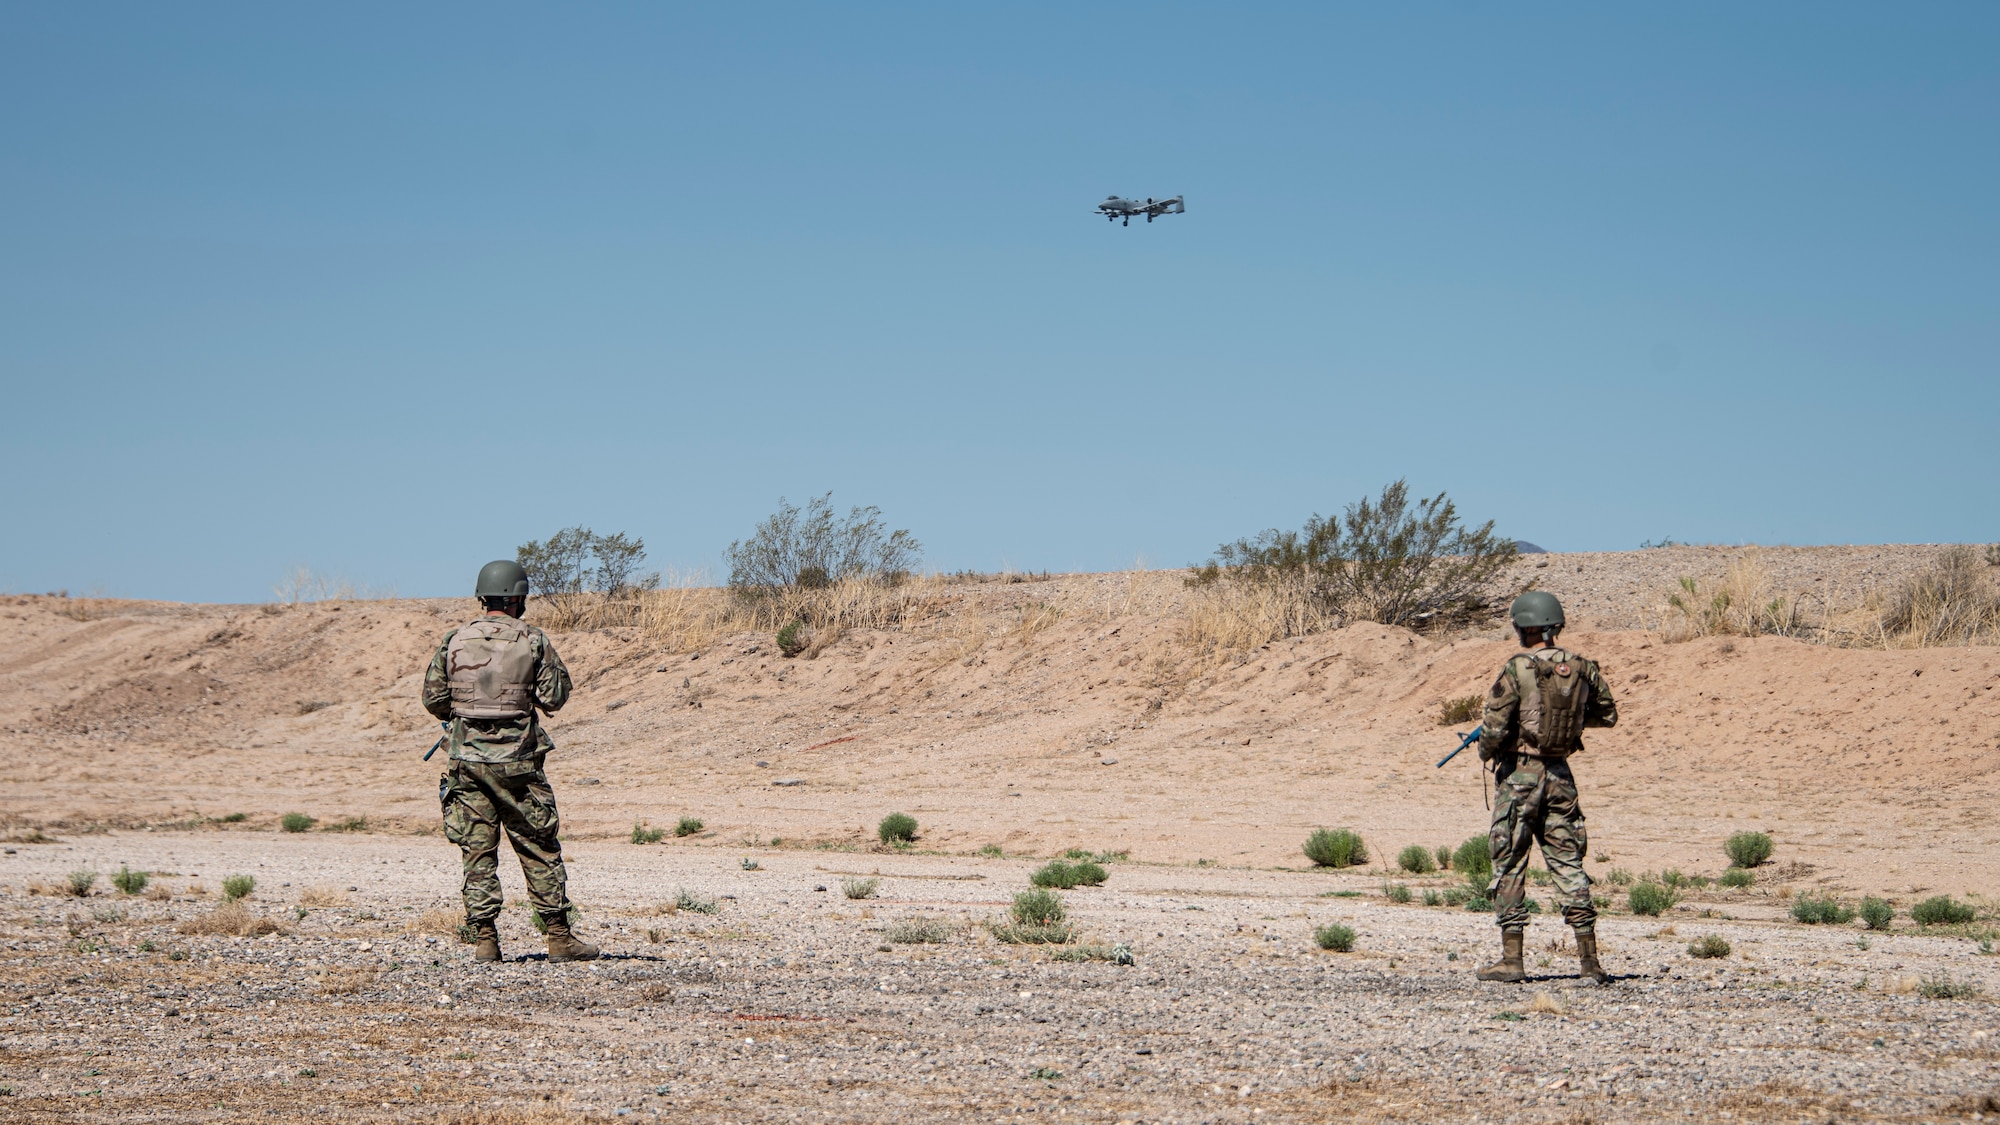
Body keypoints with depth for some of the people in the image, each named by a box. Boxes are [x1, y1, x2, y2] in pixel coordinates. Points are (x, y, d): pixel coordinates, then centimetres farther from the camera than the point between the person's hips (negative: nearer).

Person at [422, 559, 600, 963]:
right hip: (516, 761, -2)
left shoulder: (454, 641, 3)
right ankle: (559, 937, 7)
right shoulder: (533, 641, -5)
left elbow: (433, 699, 6)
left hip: (467, 759, 2)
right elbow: (553, 698, -4)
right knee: (540, 851, 5)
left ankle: (484, 940, 1)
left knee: (478, 852, 5)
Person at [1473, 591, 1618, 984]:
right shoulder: (1583, 668, 2)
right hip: (1560, 773, 5)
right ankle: (1589, 959, 6)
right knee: (1568, 864, 9)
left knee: (1509, 865, 3)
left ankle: (1511, 959, 1)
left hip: (1518, 772, -5)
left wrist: (1485, 751, 3)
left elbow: (1494, 728, -17)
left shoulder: (1517, 670, -15)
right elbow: (1608, 715, 16)